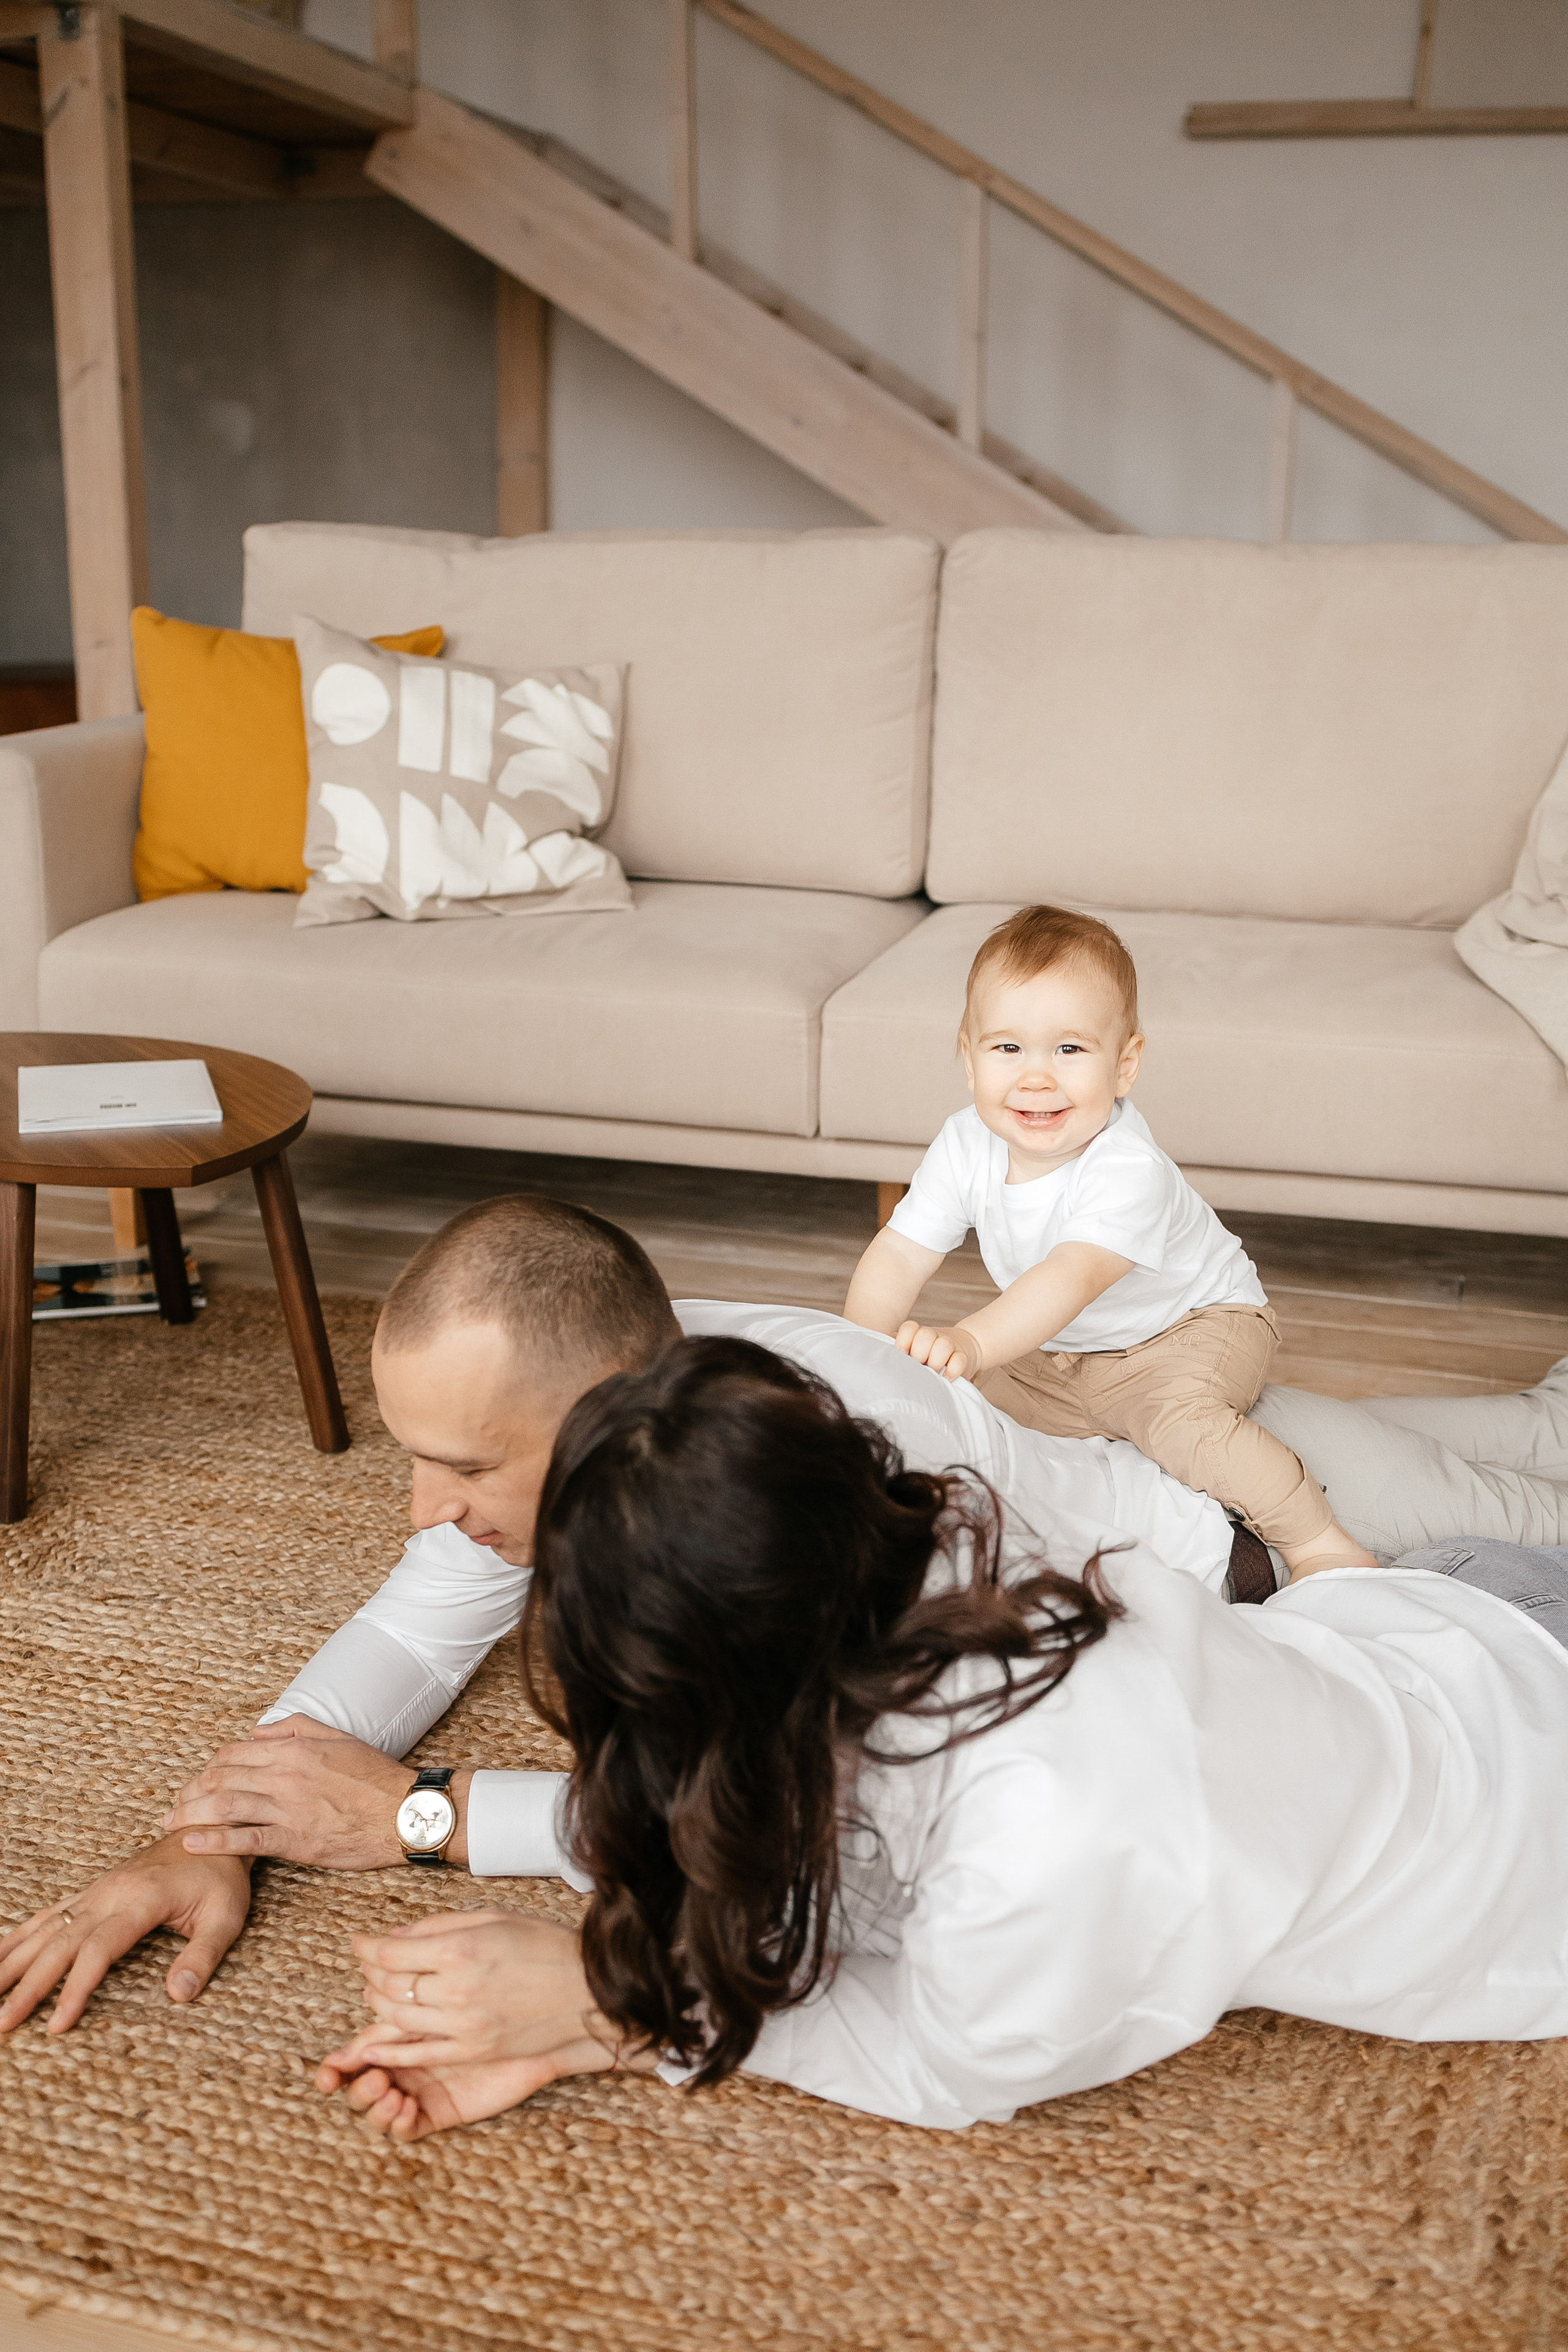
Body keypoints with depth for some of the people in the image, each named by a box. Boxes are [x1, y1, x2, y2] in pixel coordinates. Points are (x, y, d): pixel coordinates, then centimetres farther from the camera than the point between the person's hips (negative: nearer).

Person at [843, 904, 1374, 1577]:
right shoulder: (966, 1148, -16)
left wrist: (969, 1343, -65)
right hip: (1053, 1348, 7)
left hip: (1191, 1324, -6)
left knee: (1181, 1421, -34)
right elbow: (898, 1256, -16)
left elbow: (1073, 1279, -49)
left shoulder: (1129, 1172, -35)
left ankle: (1320, 1540, -16)